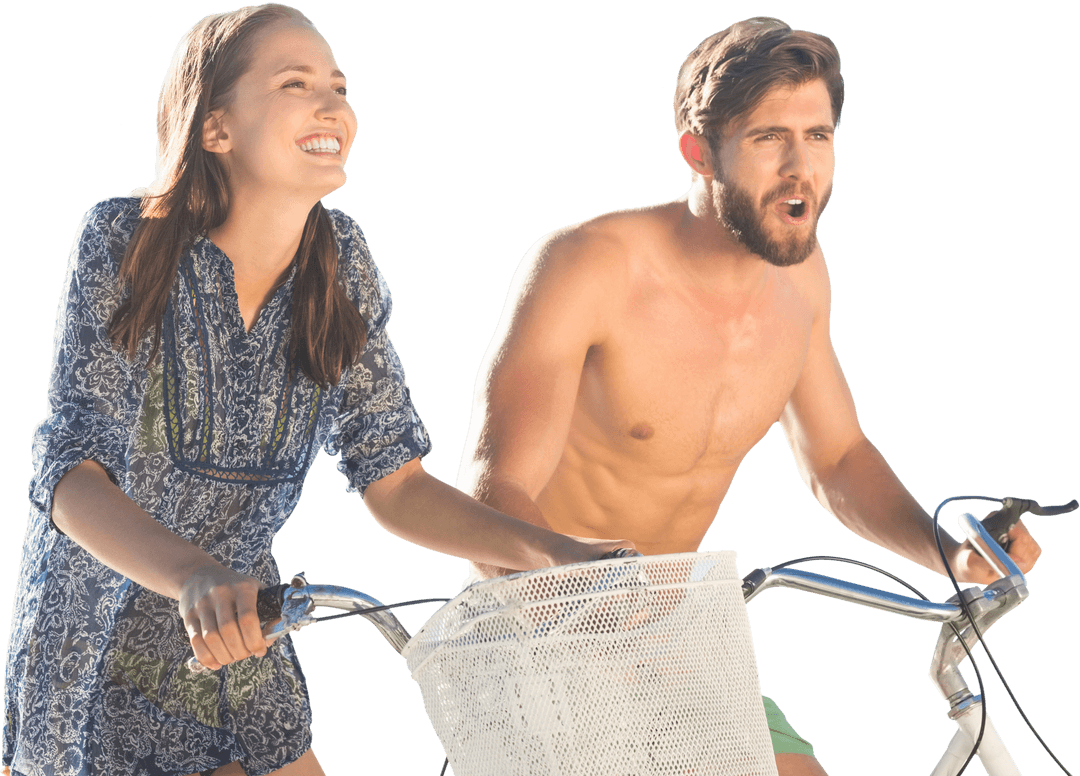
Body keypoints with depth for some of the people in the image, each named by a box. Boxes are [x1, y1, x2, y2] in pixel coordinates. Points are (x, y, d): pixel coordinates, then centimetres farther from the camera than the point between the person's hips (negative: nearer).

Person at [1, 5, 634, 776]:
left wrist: (558, 555, -19)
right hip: (93, 657, -4)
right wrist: (195, 578, -42)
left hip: (238, 657, 4)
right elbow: (73, 475, -23)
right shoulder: (125, 241, -17)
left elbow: (396, 481, -4)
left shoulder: (339, 263, -6)